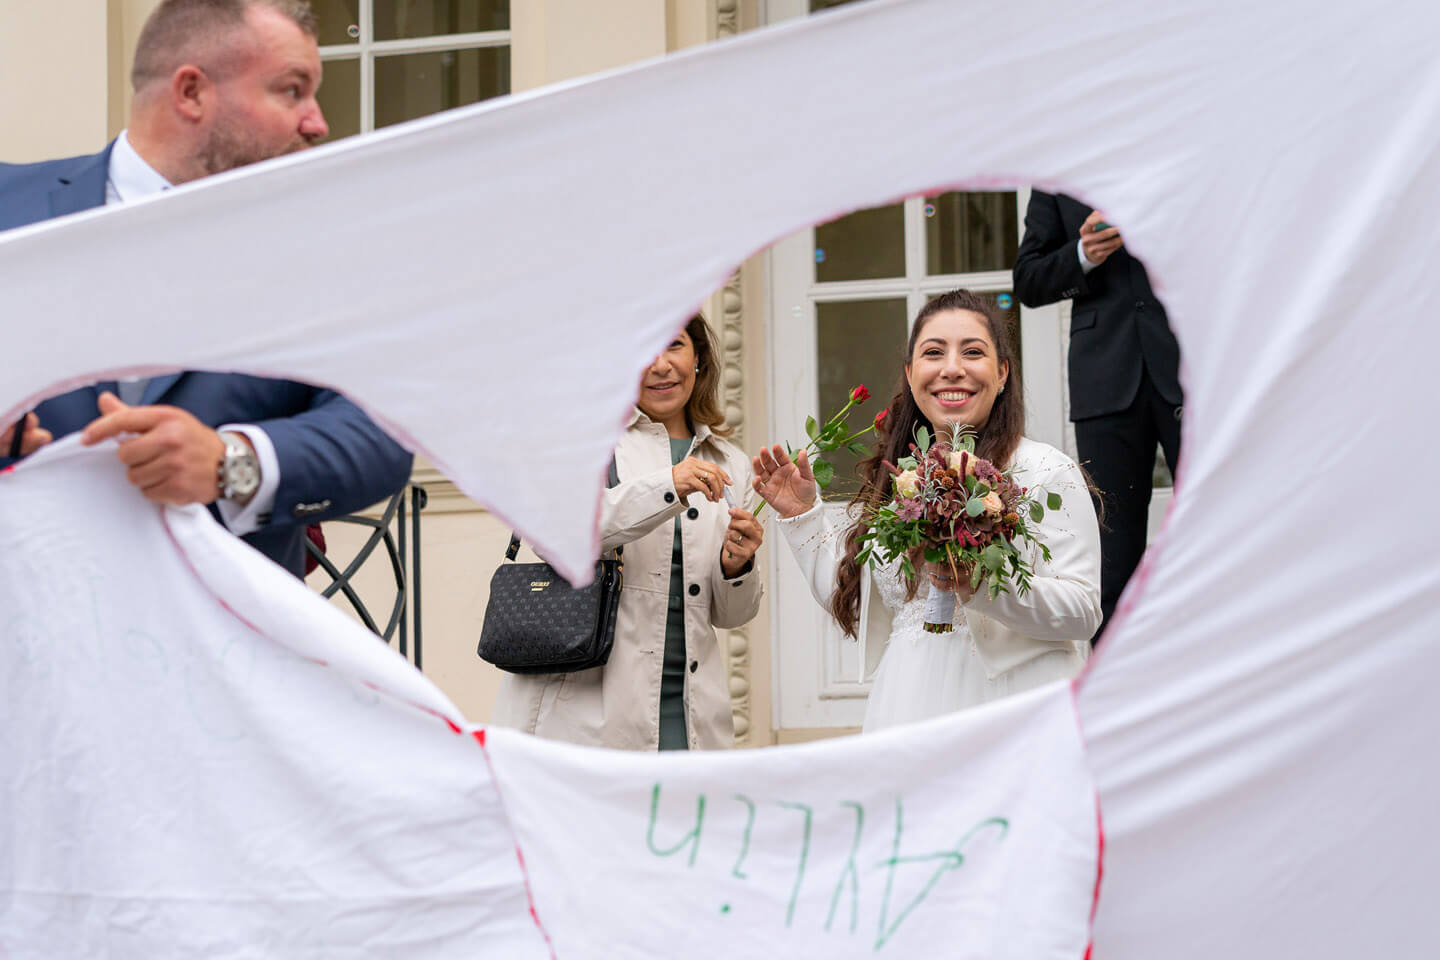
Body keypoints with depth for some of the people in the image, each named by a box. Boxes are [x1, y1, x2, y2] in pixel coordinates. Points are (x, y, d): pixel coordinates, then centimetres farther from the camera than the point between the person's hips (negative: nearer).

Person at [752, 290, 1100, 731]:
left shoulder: (1046, 471, -4)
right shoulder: (895, 479, 11)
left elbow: (1084, 612, -10)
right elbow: (864, 613, 15)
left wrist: (985, 586, -24)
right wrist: (803, 515, 11)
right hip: (909, 707, 4)